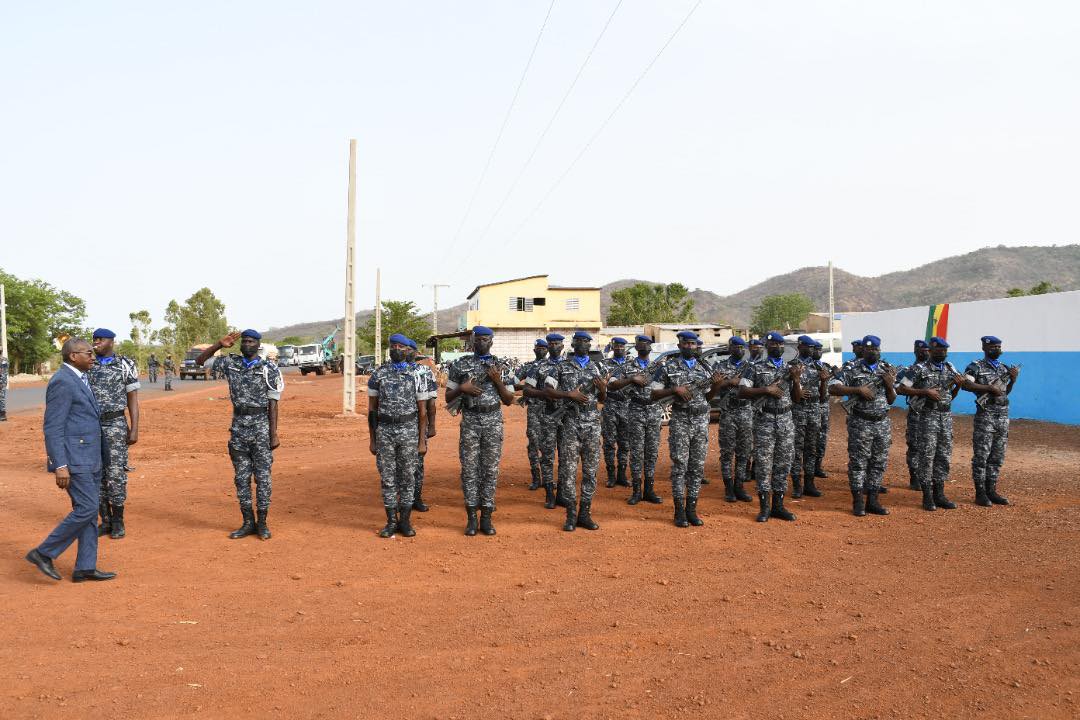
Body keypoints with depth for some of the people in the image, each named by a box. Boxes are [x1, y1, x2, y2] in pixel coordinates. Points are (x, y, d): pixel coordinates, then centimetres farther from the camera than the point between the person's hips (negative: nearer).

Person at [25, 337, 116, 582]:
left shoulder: (78, 379, 16)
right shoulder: (62, 381, -15)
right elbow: (53, 428, -18)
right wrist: (60, 466, -22)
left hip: (87, 457, 10)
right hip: (73, 458, -10)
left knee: (89, 510, 8)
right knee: (86, 509, -10)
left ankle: (85, 567, 12)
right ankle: (43, 553, 3)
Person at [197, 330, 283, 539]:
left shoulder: (269, 369, -3)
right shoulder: (231, 363, 7)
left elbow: (273, 404, -4)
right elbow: (199, 361, 7)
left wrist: (274, 434, -9)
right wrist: (220, 344, -7)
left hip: (261, 425, -4)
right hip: (238, 426, 4)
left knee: (262, 476, 1)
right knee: (241, 477, 8)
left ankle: (262, 522, 10)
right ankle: (248, 522, 17)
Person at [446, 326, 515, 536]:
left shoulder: (502, 367, 6)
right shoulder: (460, 365, 5)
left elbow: (509, 400, 6)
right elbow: (448, 397, 7)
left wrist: (497, 381, -9)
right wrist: (462, 388, -13)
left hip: (494, 421, 1)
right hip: (470, 421, 0)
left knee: (491, 469, 2)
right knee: (469, 468, 0)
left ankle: (486, 517, 10)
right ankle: (471, 517, 8)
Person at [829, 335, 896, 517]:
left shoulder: (887, 369, 11)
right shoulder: (852, 368, -4)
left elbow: (891, 400, 14)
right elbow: (833, 388, -13)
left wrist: (890, 385, -5)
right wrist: (858, 389, -20)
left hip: (883, 422, 5)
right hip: (860, 423, -5)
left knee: (879, 462, 7)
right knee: (858, 462, -2)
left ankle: (872, 501, 16)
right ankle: (858, 502, 6)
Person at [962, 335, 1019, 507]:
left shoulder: (1005, 368, 16)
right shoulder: (976, 367, -5)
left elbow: (1005, 392, 21)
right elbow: (966, 384, -20)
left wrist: (1013, 380, 3)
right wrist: (989, 387, -22)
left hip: (1003, 416, 7)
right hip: (985, 416, -7)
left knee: (997, 457, 9)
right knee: (981, 456, -4)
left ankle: (991, 490, 17)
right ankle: (980, 493, 1)